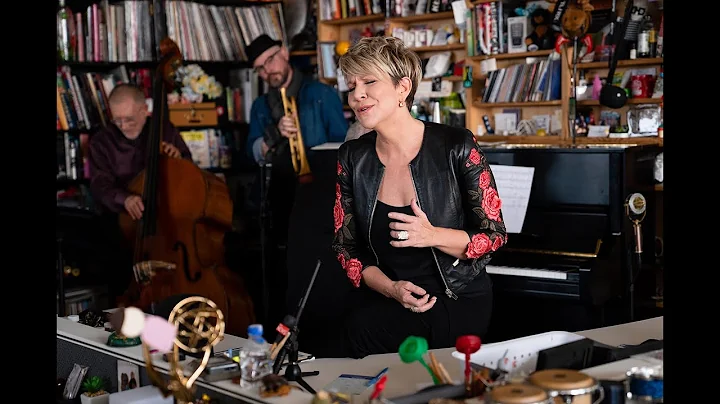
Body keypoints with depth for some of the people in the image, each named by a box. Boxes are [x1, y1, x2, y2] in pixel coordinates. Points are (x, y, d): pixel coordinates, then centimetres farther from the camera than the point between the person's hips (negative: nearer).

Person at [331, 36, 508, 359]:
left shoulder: (455, 146, -8)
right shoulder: (352, 157, 4)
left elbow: (494, 236, -5)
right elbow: (346, 246, 6)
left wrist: (433, 236, -23)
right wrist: (391, 288, -12)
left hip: (458, 299, -4)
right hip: (384, 299, 4)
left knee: (365, 332, -30)